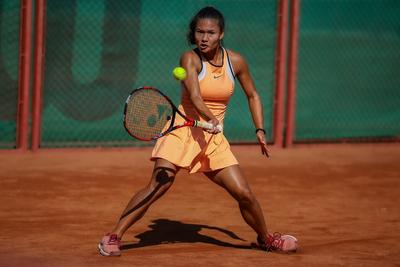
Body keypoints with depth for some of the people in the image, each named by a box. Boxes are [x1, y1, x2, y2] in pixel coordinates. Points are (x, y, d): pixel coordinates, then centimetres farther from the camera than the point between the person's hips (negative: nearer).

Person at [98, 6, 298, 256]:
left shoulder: (236, 61, 1)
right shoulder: (190, 59, -12)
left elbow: (253, 96, 16)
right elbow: (195, 98, -27)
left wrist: (260, 130, 7)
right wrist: (211, 119, -44)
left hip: (214, 138, 4)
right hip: (183, 130, -4)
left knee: (244, 194, -2)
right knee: (157, 186, -19)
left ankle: (266, 238, 24)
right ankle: (113, 237, -13)